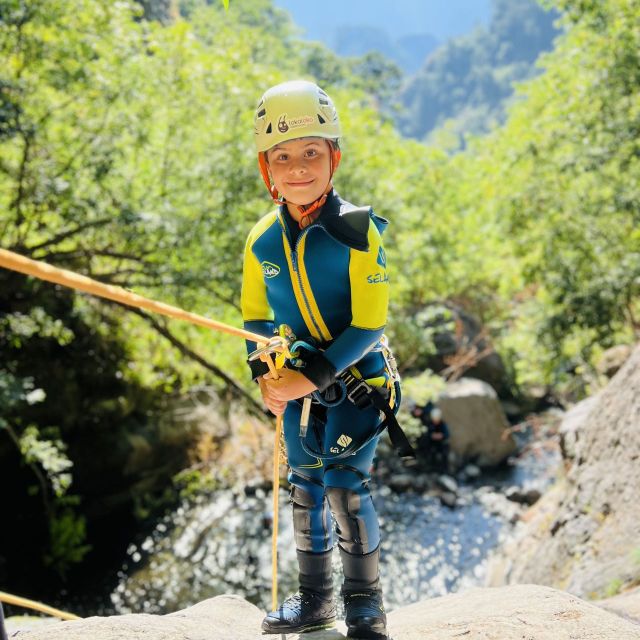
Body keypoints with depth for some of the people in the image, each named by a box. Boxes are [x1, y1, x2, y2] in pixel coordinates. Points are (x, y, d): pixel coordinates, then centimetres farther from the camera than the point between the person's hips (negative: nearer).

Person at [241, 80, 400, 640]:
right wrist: (264, 375, -4)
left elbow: (369, 325, -19)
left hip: (356, 378, -5)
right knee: (306, 488, 13)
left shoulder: (358, 231, -19)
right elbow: (254, 314, 10)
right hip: (297, 383, 5)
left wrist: (311, 377, -24)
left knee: (346, 485, -11)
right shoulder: (262, 241, -4)